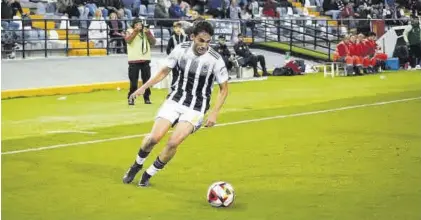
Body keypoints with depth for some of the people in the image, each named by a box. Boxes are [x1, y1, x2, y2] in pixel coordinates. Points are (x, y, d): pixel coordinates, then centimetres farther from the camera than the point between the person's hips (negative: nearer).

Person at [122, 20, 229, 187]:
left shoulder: (215, 60, -16)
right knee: (154, 137, -13)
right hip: (175, 100, 2)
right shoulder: (181, 49, -10)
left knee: (173, 142, -18)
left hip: (196, 108, -2)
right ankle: (137, 165, 18)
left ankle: (149, 174, 5)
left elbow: (224, 89, -3)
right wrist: (143, 88, 0)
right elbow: (164, 71, 7)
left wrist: (214, 113, -11)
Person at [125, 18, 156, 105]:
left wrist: (148, 33, -10)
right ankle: (131, 98, 5)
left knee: (146, 80, 7)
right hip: (134, 60, -3)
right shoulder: (130, 31, 2)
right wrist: (136, 31, -21)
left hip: (145, 60, 3)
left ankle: (147, 98, 16)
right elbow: (128, 40, -17)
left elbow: (153, 42, 3)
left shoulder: (146, 31, 11)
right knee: (133, 81, -4)